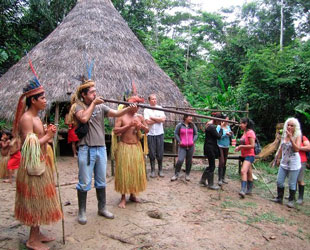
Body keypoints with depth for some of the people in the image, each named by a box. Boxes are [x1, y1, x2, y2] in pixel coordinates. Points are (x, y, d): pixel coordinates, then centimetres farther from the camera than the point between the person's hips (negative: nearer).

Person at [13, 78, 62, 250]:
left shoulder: (35, 117, 12)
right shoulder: (26, 118, -17)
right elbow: (29, 146, -22)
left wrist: (48, 134, 2)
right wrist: (47, 136, -14)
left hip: (41, 162, 10)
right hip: (32, 164, -9)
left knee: (40, 199, 16)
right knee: (36, 199, 0)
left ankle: (37, 233, 29)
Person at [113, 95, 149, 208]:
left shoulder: (139, 117, 8)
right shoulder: (121, 116, -4)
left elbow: (147, 130, 10)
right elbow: (115, 131, -12)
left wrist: (141, 126, -11)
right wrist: (129, 125, -19)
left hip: (136, 147, 5)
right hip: (124, 147, -4)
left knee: (136, 171, 9)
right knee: (124, 171, -1)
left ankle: (133, 195, 25)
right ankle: (123, 198, 9)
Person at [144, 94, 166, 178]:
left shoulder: (160, 108, 7)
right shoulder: (146, 110, 0)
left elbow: (163, 119, -7)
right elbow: (148, 121, -13)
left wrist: (152, 118, -8)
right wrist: (158, 119, -7)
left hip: (159, 133, 2)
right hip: (150, 134, -1)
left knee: (160, 153, 4)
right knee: (152, 153, 3)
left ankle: (160, 170, 17)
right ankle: (152, 170, 15)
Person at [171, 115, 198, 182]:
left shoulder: (193, 126, 5)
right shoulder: (180, 125, -2)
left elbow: (196, 134, 12)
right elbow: (176, 134, 4)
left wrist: (193, 141, -1)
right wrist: (179, 141, -4)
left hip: (191, 146, 3)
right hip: (182, 147, -2)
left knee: (189, 161, 8)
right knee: (180, 160, -11)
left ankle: (187, 175, 23)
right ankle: (176, 174, 5)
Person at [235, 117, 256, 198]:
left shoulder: (250, 132, -15)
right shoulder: (244, 132, 12)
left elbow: (252, 145, -20)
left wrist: (241, 146, -16)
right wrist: (239, 148, 6)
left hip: (249, 155, -10)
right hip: (244, 156, 10)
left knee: (243, 171, -25)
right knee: (249, 173, 17)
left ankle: (243, 190, -32)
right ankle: (249, 190, 27)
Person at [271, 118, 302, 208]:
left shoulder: (298, 136, -9)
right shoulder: (284, 135, 7)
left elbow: (297, 149, -24)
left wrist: (291, 138, -28)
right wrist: (278, 158, 19)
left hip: (294, 164, -5)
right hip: (284, 163, 6)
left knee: (292, 184, 4)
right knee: (279, 181, 8)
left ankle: (291, 200, 19)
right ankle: (279, 198, 23)